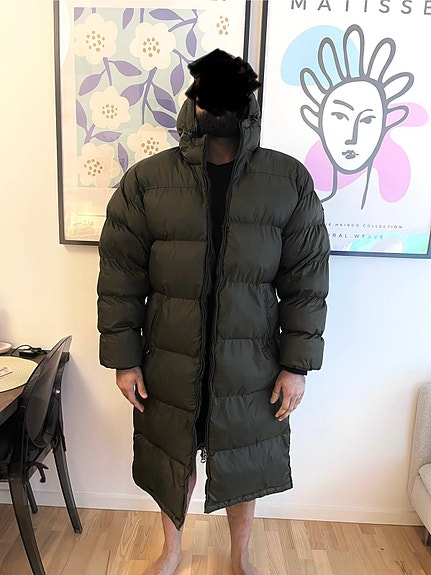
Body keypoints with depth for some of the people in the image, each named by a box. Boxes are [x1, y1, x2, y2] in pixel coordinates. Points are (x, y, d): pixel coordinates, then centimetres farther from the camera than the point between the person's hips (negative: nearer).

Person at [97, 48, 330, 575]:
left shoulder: (290, 182, -5)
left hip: (250, 368, 1)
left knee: (243, 468, 20)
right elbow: (120, 279, -2)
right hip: (169, 365, 0)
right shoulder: (145, 181, -7)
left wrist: (296, 365, -3)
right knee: (171, 464, 21)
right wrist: (124, 359, -2)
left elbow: (306, 282, -2)